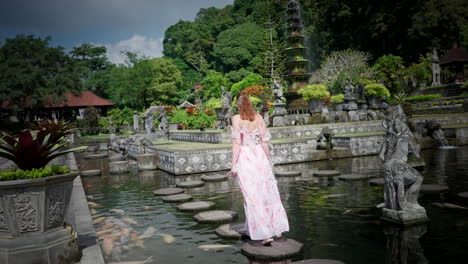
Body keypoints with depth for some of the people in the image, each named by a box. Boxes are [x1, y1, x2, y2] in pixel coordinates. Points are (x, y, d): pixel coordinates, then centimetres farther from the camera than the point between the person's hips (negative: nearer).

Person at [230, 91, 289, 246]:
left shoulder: (236, 119, -5)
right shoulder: (259, 117, 5)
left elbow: (237, 142, -11)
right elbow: (265, 142, 5)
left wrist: (234, 165, -9)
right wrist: (269, 160, 15)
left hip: (244, 158, -4)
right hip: (260, 157, 4)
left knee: (252, 196, 1)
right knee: (268, 193, 14)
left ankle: (265, 234, 1)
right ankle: (278, 229, 21)